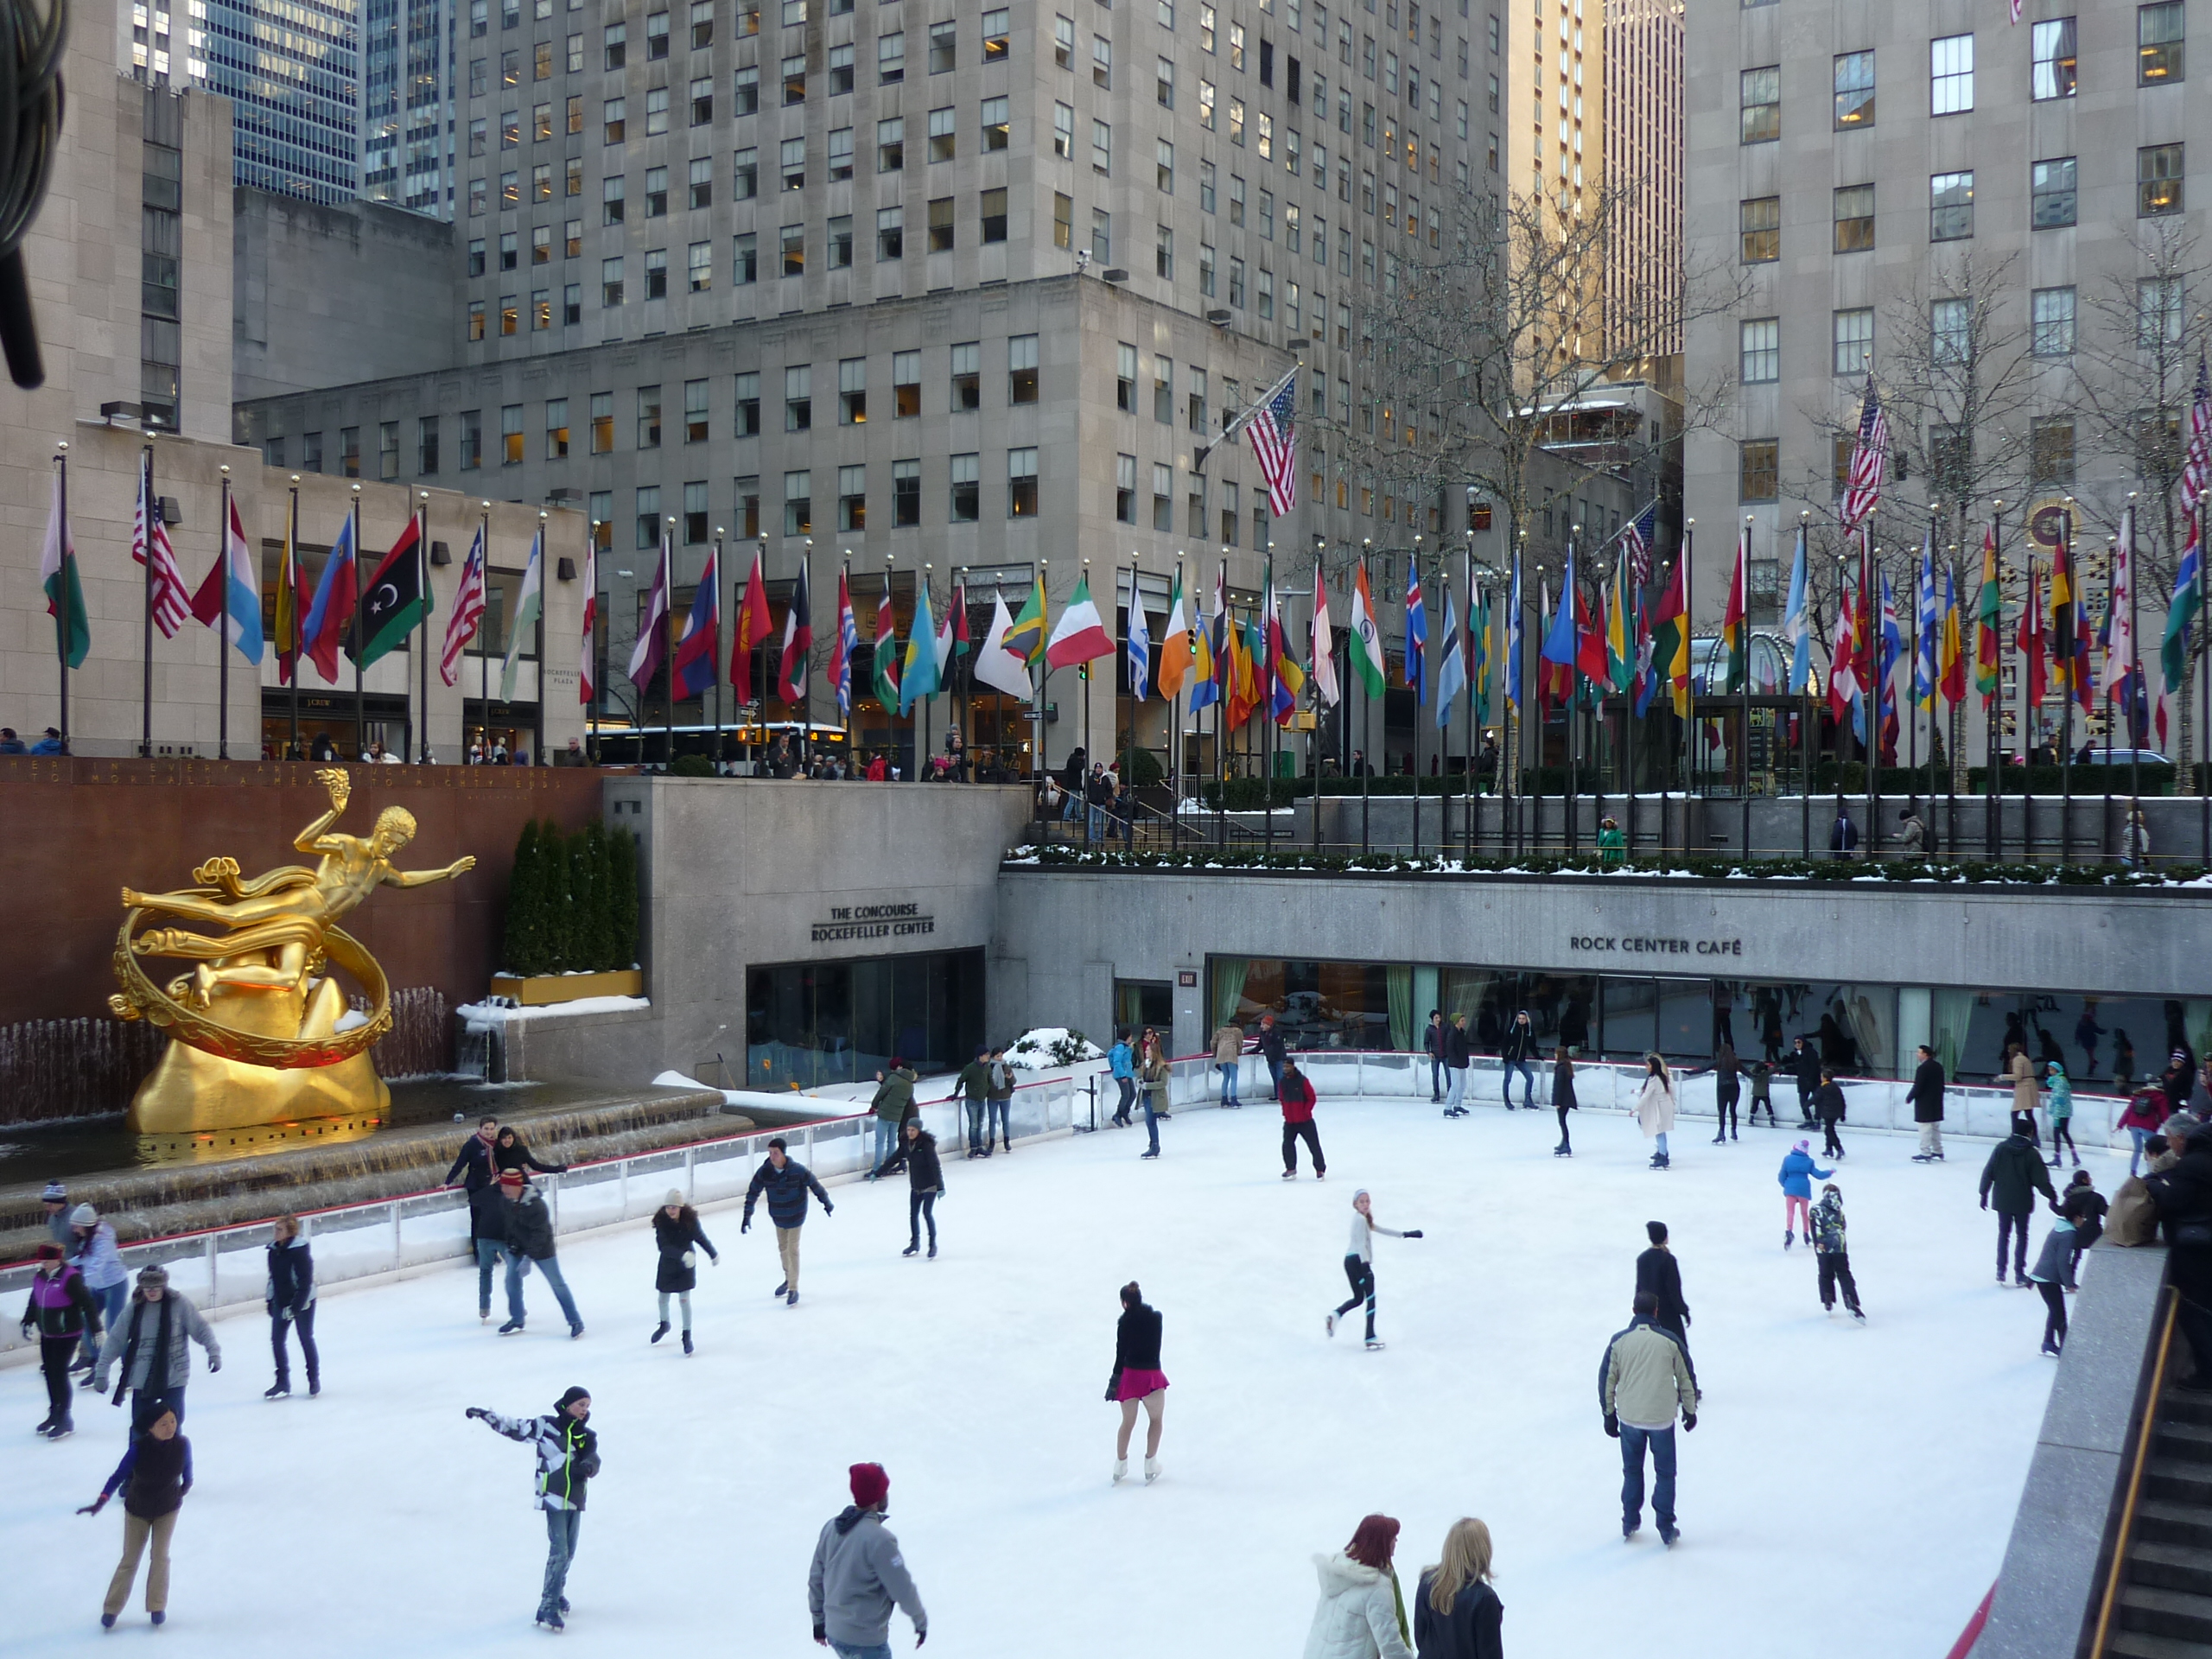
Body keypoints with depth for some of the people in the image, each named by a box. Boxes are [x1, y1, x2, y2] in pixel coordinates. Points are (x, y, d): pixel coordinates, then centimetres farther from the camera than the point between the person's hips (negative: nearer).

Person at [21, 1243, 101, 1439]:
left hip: (68, 1334, -7)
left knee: (59, 1373, -7)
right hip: (47, 1334, 7)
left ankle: (64, 1419, 3)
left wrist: (96, 1329, -19)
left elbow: (88, 1303, -19)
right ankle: (54, 1414, 27)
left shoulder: (71, 1278, -19)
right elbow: (34, 1301, 22)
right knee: (50, 1372, 12)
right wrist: (28, 1322, 29)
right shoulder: (40, 1277, 5)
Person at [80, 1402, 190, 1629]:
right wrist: (102, 1500, -36)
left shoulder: (182, 1444, -25)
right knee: (130, 1560, 10)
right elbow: (120, 1474, -25)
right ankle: (111, 1608, 28)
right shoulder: (139, 1447, -30)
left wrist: (186, 1487, 10)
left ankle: (157, 1606, 19)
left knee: (160, 1556, 0)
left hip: (168, 1509, 1)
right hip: (137, 1510, -1)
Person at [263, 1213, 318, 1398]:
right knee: (277, 1340, 4)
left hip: (302, 1301, -6)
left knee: (306, 1339, 5)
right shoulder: (274, 1249, 1)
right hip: (280, 1302, 6)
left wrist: (295, 1306, -21)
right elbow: (273, 1277, 13)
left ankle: (314, 1379, 21)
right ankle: (282, 1382, 16)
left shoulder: (300, 1250, -20)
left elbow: (305, 1282, -20)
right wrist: (269, 1300, 12)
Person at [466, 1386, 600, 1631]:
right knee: (559, 1551, -13)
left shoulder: (588, 1436, 6)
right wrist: (485, 1415, -9)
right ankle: (547, 1608, -10)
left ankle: (555, 1593, 35)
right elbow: (513, 1427, -2)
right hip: (554, 1498, -5)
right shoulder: (546, 1426, -6)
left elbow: (593, 1461, -6)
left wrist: (587, 1466, -29)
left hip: (575, 1500, 5)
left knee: (569, 1552, 14)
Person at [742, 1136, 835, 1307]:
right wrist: (747, 1217, -6)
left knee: (792, 1250, -3)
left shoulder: (797, 1170, -25)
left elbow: (814, 1185, -10)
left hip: (795, 1215, -4)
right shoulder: (764, 1171, -18)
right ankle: (789, 1279, 41)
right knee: (783, 1248, 19)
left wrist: (826, 1203, 1)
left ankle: (793, 1289, 6)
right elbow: (752, 1193, -8)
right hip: (778, 1216, 4)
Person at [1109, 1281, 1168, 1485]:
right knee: (1155, 1419, 20)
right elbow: (1156, 1347, 0)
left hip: (1130, 1374, 1)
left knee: (1128, 1422, 16)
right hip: (1152, 1374, 0)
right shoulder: (1155, 1317, -3)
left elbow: (1121, 1353, -7)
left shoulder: (1125, 1322, -8)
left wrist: (1116, 1378, -1)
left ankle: (1120, 1468, 26)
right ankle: (1150, 1465, 21)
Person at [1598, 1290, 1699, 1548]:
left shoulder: (1619, 1341, -5)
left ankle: (1630, 1524, 25)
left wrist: (1609, 1414, 10)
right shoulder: (1670, 1341, -7)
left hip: (1629, 1418, 1)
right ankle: (1666, 1530, 15)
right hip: (1662, 1418, -1)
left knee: (1632, 1471, 19)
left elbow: (1606, 1380, -1)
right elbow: (1686, 1379, 1)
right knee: (1665, 1474, 13)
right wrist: (1690, 1410, 15)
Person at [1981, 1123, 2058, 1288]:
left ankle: (2001, 1271, 14)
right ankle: (2019, 1273, 10)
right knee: (2021, 1235, 11)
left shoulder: (2001, 1148, -6)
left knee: (2003, 1234, 14)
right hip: (2022, 1201, -2)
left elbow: (1988, 1172, -4)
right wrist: (2051, 1196, 3)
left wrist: (1984, 1193, 5)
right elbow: (2040, 1178, -10)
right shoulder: (2031, 1153, -12)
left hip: (2002, 1200, 2)